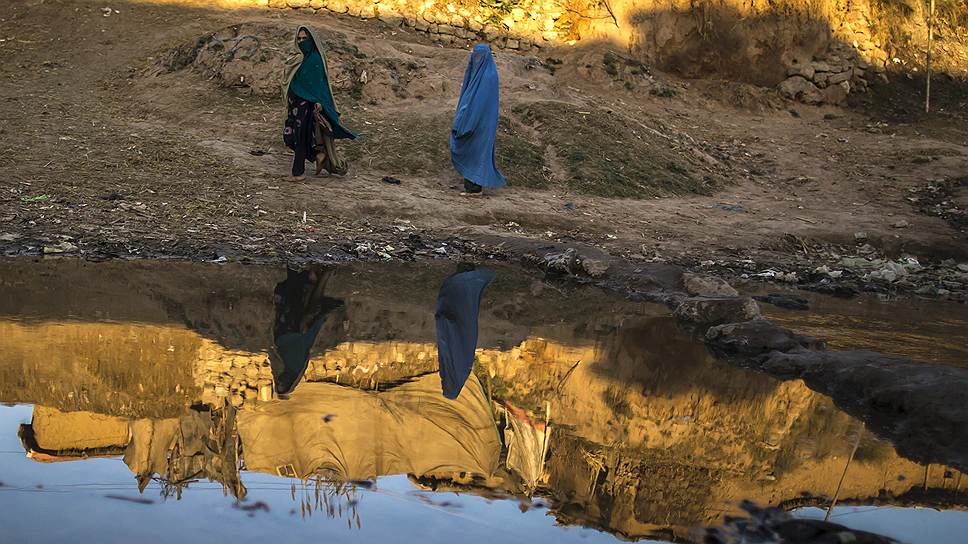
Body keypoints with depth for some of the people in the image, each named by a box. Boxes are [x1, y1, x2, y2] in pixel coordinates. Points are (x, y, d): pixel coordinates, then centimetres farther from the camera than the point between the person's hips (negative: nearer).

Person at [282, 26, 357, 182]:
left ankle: (299, 173, 5)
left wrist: (319, 102, -26)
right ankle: (318, 155, 20)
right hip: (296, 102, 9)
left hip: (307, 103, -9)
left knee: (300, 135, -4)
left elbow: (319, 81, -16)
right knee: (290, 135, 8)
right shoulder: (300, 58, 13)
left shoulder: (315, 59, -11)